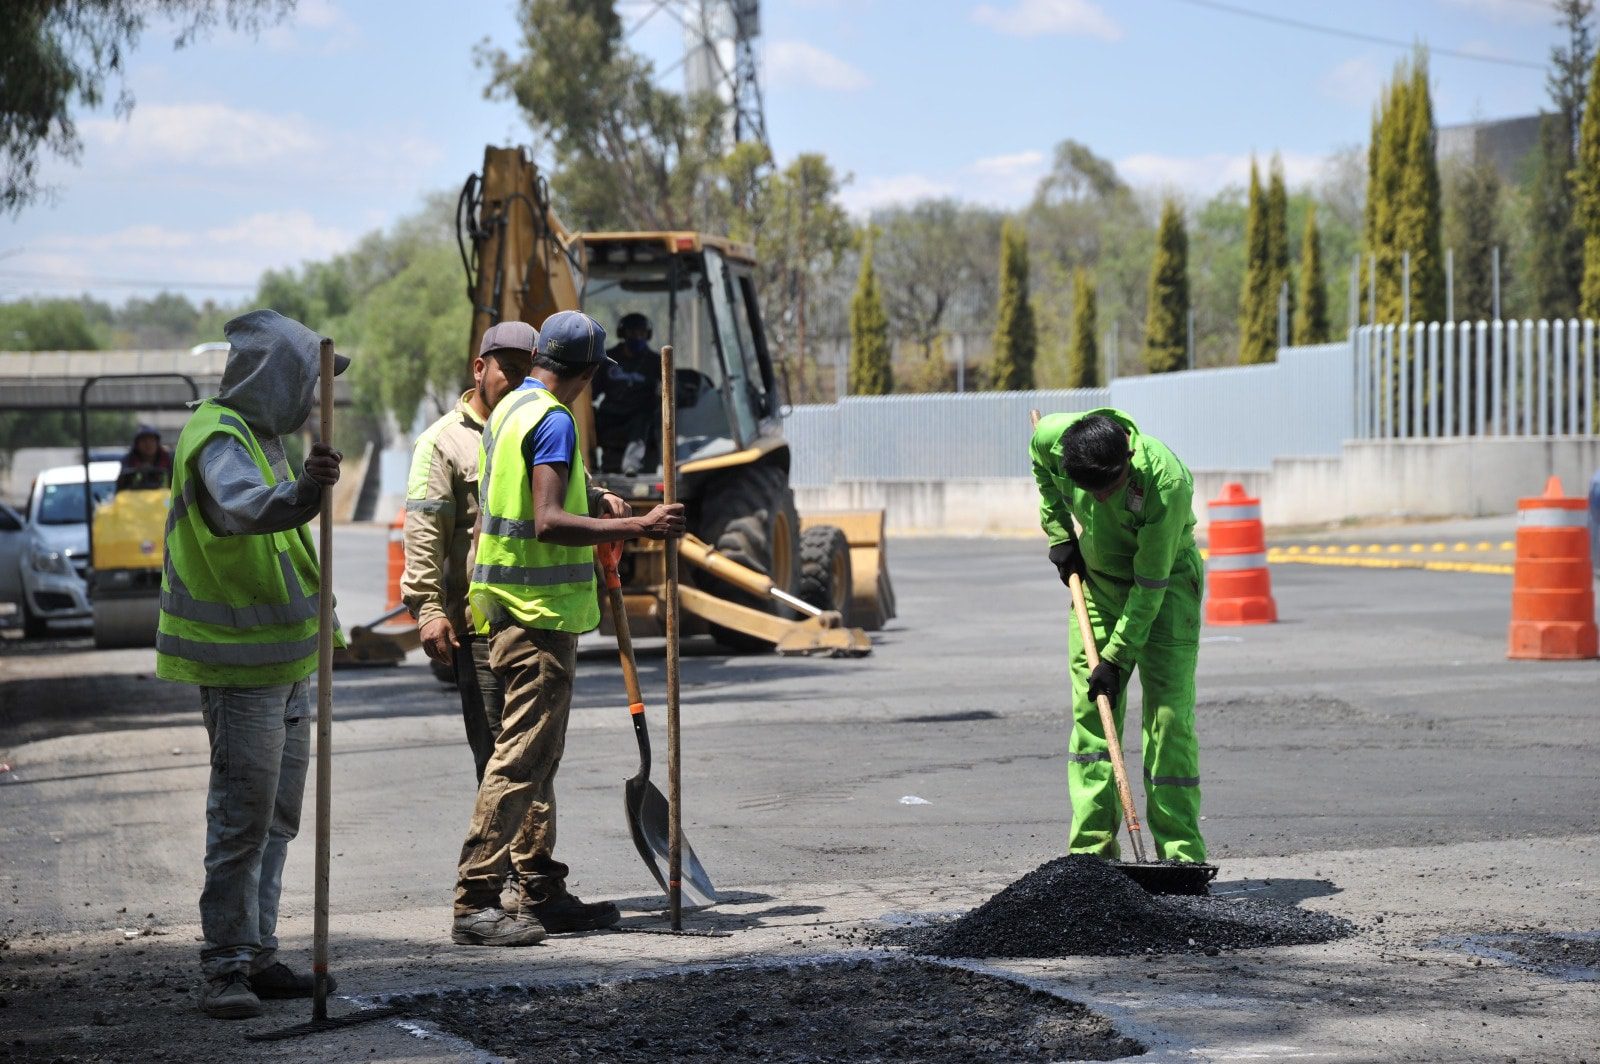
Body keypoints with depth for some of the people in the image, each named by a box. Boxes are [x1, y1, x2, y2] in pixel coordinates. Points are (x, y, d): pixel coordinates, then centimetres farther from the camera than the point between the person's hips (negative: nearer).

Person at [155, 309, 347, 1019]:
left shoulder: (259, 436, 15)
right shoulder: (221, 440, -19)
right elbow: (240, 507, -41)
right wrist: (301, 492, -58)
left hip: (280, 663, 11)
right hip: (240, 667, -11)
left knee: (276, 816, 15)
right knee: (242, 817, -10)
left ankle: (257, 957, 22)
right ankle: (226, 968, -5)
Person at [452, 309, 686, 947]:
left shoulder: (508, 411, 16)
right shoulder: (553, 420, -14)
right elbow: (549, 522, -25)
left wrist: (592, 501, 33)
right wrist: (636, 527, -24)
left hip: (508, 607, 10)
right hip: (540, 609, -10)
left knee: (537, 752, 14)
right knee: (523, 754, -10)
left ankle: (542, 893, 19)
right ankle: (475, 903, -12)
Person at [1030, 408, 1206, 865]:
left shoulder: (1167, 483, -36)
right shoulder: (1055, 437, -23)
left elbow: (1150, 584, -28)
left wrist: (1117, 657, -26)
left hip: (1166, 586, -4)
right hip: (1096, 579, 5)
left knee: (1169, 715, -12)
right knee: (1090, 713, 0)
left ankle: (1181, 853, -8)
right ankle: (1090, 851, 2)